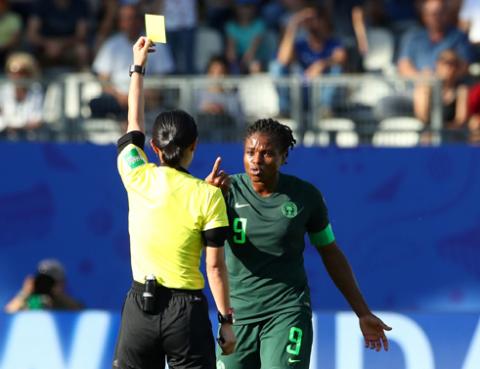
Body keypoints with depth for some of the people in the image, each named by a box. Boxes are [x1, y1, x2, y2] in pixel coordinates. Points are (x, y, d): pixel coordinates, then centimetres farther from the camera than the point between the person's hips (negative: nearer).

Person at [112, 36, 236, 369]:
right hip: (187, 310, -2)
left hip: (140, 306, 2)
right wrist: (226, 320, 3)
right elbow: (215, 266, -6)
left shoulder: (138, 178, -1)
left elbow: (134, 125, 18)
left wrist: (138, 66, 30)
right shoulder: (208, 195, -7)